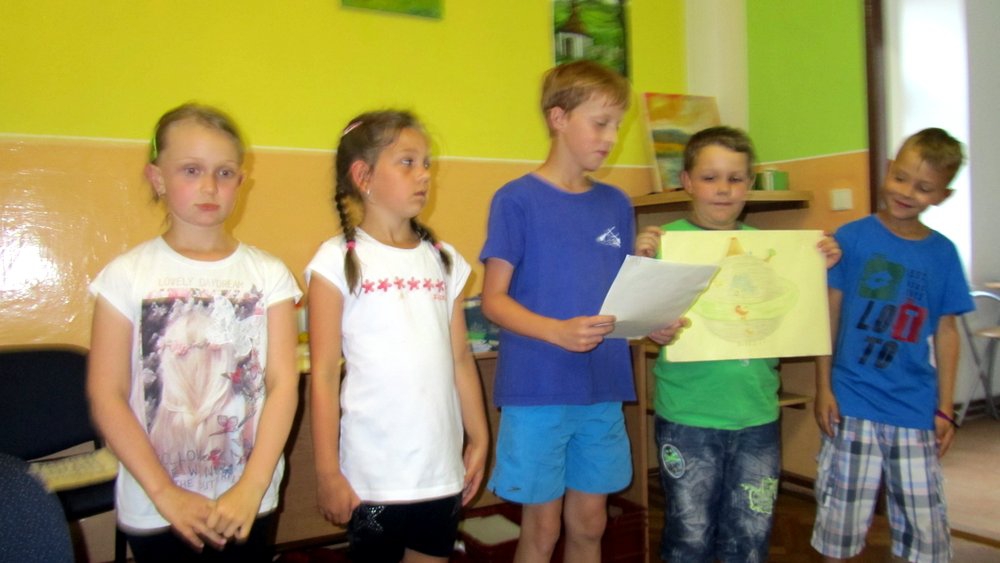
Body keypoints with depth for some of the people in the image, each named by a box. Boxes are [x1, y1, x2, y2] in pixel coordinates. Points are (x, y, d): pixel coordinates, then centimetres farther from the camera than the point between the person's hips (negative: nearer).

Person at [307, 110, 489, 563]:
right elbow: (324, 373, -7)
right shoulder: (340, 260, -6)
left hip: (442, 466, 4)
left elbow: (461, 359, 9)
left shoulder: (444, 259, 7)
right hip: (373, 471, -4)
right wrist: (327, 471, -7)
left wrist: (479, 439, 9)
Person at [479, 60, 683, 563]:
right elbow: (494, 299, -9)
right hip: (537, 390, -4)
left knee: (589, 522, 16)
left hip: (603, 390, 5)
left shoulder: (616, 204, 9)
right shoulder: (517, 200, -7)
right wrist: (557, 331, -25)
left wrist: (654, 324, -7)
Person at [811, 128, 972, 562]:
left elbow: (946, 332, 7)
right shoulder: (852, 238, -5)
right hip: (852, 405, -2)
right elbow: (828, 316, -2)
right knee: (840, 526, 7)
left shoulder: (943, 253, 3)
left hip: (916, 411, 3)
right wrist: (823, 388, -5)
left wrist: (945, 408, 7)